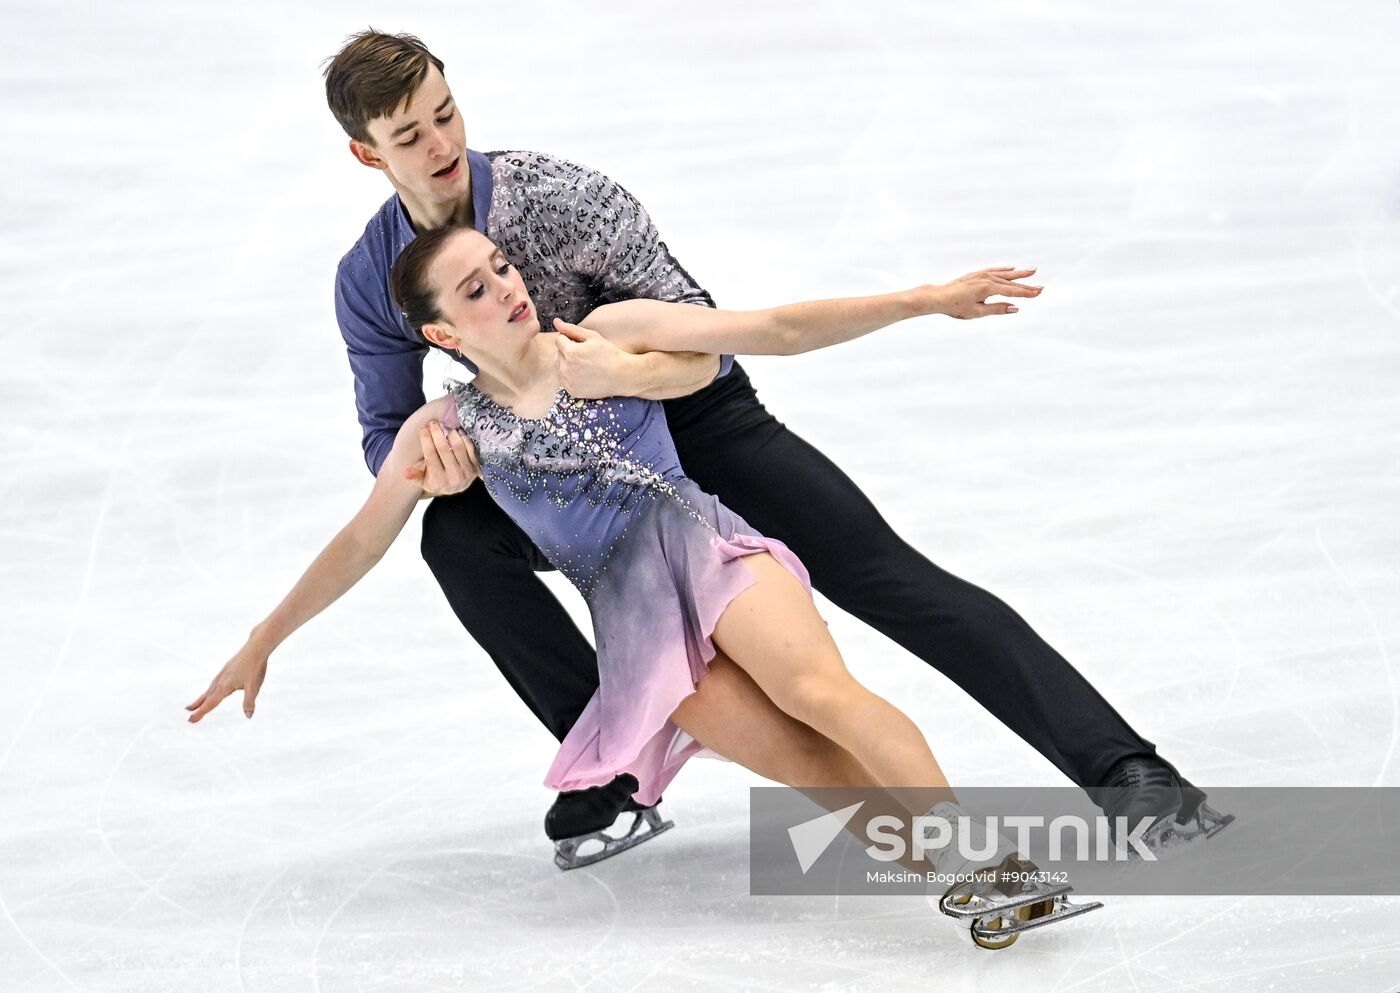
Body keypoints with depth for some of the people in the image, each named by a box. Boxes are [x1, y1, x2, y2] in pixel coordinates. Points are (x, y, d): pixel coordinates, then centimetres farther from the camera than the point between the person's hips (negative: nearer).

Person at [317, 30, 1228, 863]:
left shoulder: (558, 199, -26)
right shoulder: (370, 281, -13)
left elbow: (702, 348, -24)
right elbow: (385, 436, -3)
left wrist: (623, 373, -47)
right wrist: (428, 467, -28)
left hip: (699, 423, -4)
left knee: (887, 576, -18)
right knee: (457, 532, -26)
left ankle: (1121, 767, -23)